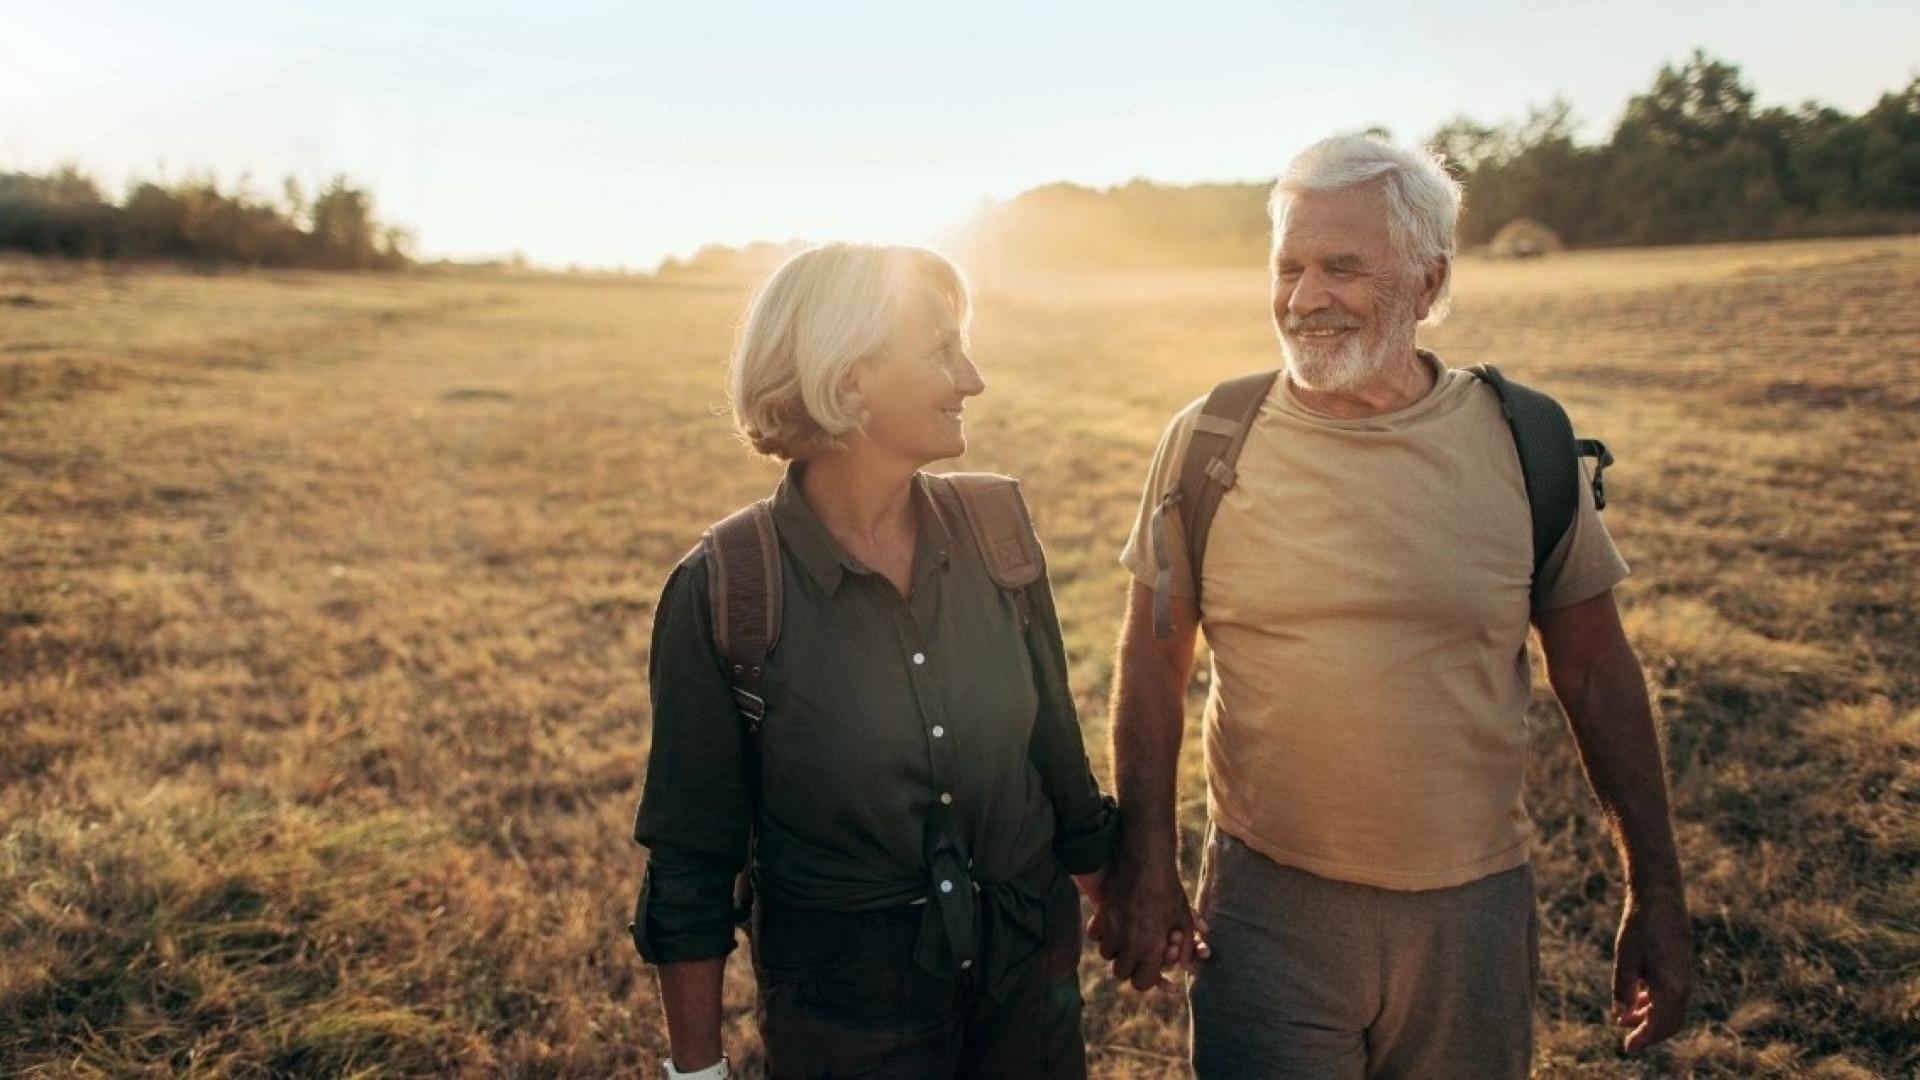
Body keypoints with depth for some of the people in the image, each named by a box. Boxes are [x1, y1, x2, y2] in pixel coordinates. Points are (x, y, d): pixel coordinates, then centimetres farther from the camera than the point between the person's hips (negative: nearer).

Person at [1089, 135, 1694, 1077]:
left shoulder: (1524, 444, -4)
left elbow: (1594, 675, 3)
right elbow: (1153, 661, 0)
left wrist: (1655, 899, 6)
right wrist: (1144, 861, -2)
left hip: (1476, 914, 2)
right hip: (1267, 906, -1)